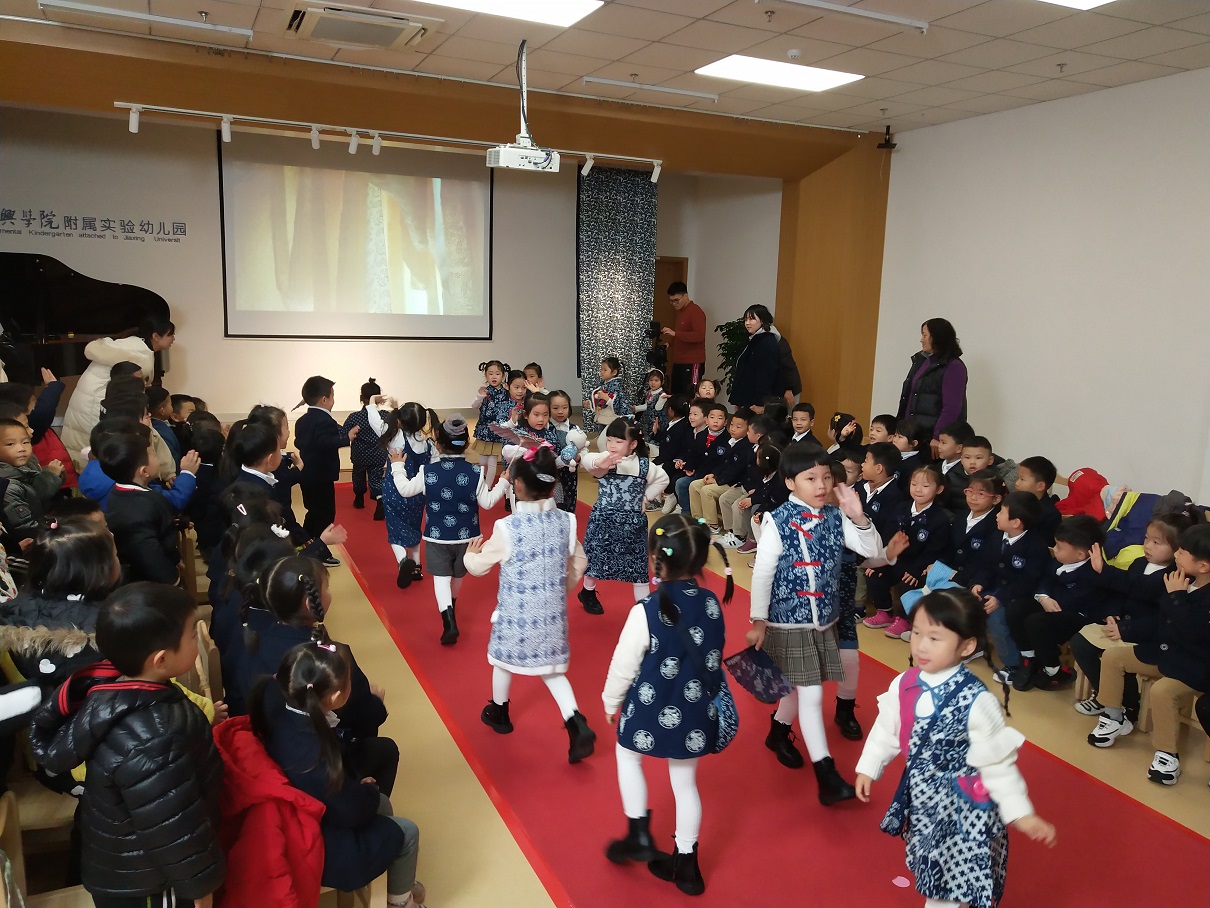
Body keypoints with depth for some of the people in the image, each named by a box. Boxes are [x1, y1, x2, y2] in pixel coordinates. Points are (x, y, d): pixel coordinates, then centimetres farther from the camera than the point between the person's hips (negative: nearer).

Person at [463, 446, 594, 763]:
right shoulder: (565, 521, -8)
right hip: (552, 611, 3)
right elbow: (578, 563, 6)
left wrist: (469, 555, 17)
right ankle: (576, 724, 0)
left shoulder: (507, 527, -20)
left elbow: (479, 566, -6)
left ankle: (498, 713, 43)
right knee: (552, 668, 16)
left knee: (503, 660, 22)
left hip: (517, 612, -3)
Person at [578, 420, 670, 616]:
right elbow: (586, 459, -36)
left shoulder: (644, 465, -4)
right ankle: (588, 592, 38)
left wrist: (645, 497, 4)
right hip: (603, 520, -1)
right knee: (597, 555, 12)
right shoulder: (604, 461, -13)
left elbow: (663, 479, 14)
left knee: (637, 562, 7)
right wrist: (598, 463, -58)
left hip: (632, 522, 1)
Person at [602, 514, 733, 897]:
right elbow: (713, 658, 5)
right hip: (694, 710, 4)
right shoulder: (712, 604, -8)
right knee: (685, 782, 18)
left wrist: (611, 701, 5)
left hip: (652, 709, -4)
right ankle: (686, 864, 29)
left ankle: (639, 833, 27)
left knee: (627, 756, 25)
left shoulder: (646, 611, -24)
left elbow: (624, 664, -13)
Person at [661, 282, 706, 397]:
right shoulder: (680, 311, 18)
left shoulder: (696, 311, -10)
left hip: (692, 363, -9)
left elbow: (699, 335, -23)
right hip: (679, 362, 9)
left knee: (690, 397, -13)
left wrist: (675, 333, -27)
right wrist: (670, 343, 13)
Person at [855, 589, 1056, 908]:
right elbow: (886, 729, 5)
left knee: (957, 880, 11)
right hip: (920, 795, 5)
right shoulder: (903, 685, -11)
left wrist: (1021, 813, -14)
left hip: (962, 803, -5)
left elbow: (997, 763, -17)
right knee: (934, 870, 24)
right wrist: (868, 768, 13)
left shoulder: (976, 702, -26)